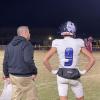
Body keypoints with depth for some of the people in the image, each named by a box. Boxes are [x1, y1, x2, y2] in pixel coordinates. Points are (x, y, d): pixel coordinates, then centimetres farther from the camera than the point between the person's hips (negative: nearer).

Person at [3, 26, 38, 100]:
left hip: (13, 76, 7)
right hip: (25, 77, -7)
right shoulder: (26, 44, -12)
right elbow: (28, 60, -23)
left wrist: (7, 75, 18)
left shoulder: (10, 45, 10)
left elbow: (5, 61, 11)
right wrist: (35, 72, -10)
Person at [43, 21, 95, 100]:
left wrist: (52, 71, 1)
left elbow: (45, 60, -11)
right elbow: (92, 59, -7)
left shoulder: (57, 43, -7)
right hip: (74, 76, 0)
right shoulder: (78, 43, -6)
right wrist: (84, 71, 1)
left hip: (61, 75, 0)